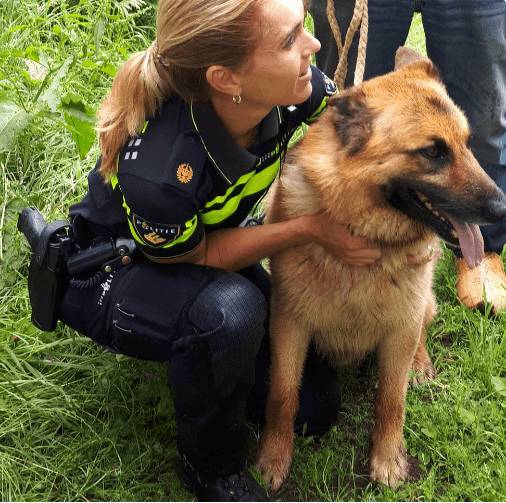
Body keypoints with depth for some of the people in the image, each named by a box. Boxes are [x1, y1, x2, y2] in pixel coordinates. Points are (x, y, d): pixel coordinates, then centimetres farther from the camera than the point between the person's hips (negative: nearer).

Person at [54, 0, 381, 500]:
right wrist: (309, 227, -30)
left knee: (314, 405, 0)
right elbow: (191, 256, -22)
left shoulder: (294, 92, -25)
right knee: (229, 309, -38)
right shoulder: (156, 173, -41)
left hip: (208, 241, 6)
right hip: (105, 277, -5)